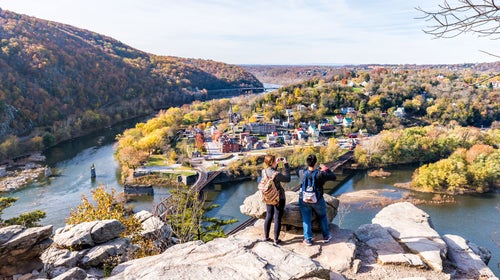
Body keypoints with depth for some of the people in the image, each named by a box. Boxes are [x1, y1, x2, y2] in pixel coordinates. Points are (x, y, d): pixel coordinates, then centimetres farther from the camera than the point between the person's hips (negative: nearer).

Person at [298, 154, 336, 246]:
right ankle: (326, 236, 35)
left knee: (306, 220, 14)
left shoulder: (302, 173, -15)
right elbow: (334, 177, -12)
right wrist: (326, 169, 1)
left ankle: (308, 239, 19)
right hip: (318, 201, -1)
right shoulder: (320, 174, -24)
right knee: (323, 217, 23)